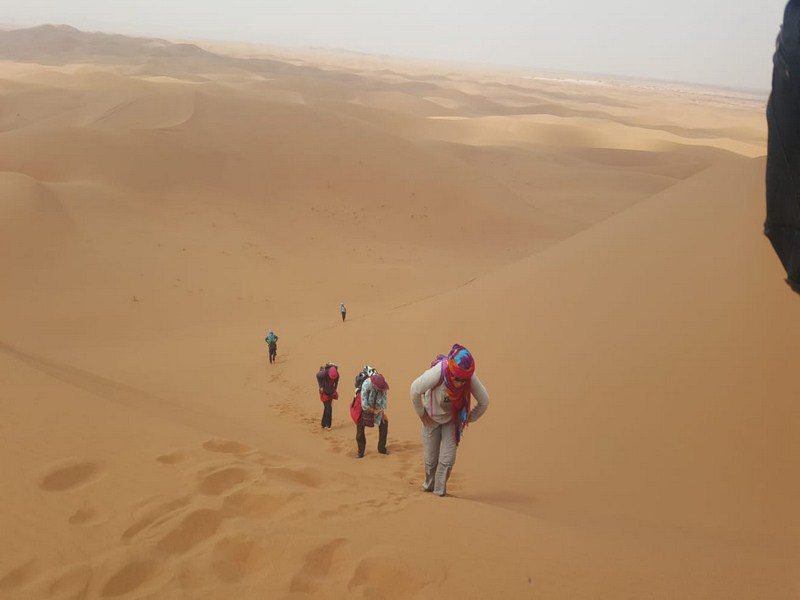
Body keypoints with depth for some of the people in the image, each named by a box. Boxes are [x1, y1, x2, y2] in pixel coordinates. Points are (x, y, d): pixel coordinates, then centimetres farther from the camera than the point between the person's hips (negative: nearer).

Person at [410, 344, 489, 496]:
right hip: (431, 419, -1)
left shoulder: (471, 378, -32)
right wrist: (421, 414, -10)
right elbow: (415, 390, -22)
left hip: (452, 419, 1)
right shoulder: (436, 374, -39)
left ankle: (439, 492, 13)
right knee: (430, 458, 8)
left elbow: (484, 401, -14)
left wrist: (467, 419, -6)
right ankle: (429, 485, 35)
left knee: (448, 459, -5)